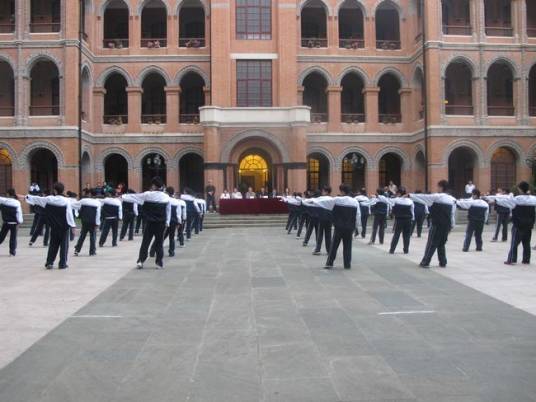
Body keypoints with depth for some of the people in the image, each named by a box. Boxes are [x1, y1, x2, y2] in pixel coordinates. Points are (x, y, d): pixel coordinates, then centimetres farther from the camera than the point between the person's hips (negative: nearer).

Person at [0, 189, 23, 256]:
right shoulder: (17, 202, -9)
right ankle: (12, 252, 3)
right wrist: (19, 222, 0)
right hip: (14, 223, -1)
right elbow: (19, 213, -7)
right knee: (13, 237, 3)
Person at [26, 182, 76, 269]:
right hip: (64, 227, -3)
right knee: (64, 245, 5)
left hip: (54, 226, 3)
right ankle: (62, 264, 5)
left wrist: (27, 197, 26)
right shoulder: (67, 201, -13)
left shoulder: (49, 199, -3)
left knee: (53, 244, 14)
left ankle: (49, 262, 11)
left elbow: (37, 199, 10)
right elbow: (69, 214, -13)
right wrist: (73, 225, -7)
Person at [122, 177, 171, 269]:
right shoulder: (166, 197, 1)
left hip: (150, 223, -2)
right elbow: (168, 211, 7)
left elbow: (134, 197, 2)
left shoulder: (147, 195, -8)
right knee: (159, 243, 8)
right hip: (161, 224, 2)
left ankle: (140, 261, 3)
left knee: (145, 242, 7)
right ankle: (159, 263, 7)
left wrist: (123, 196, 15)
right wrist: (167, 222, 16)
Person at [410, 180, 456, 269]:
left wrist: (410, 195, -1)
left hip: (437, 225, -5)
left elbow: (423, 197, -7)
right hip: (446, 226, 6)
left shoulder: (437, 196, -10)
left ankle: (425, 262, 1)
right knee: (441, 244, 18)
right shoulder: (452, 199, 8)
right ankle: (443, 262, 18)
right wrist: (451, 225, 18)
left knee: (431, 244, 0)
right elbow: (453, 214, 11)